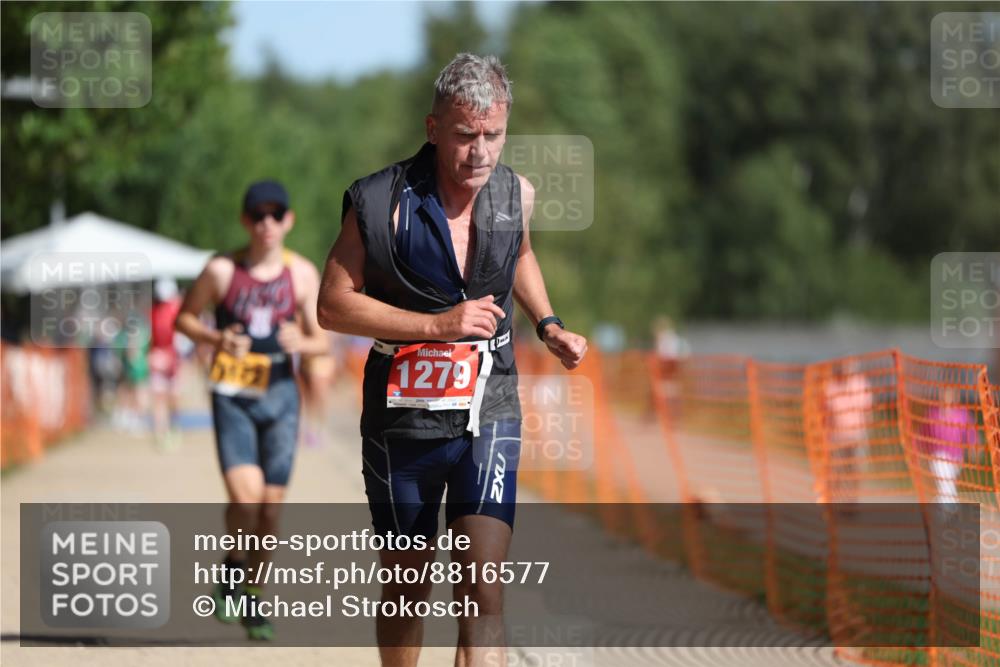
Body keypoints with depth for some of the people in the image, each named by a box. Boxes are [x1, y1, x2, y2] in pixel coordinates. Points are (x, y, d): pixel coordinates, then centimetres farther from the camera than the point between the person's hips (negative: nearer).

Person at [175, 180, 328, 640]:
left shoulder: (302, 274, 3)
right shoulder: (222, 270, -3)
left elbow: (320, 341, 7)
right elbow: (184, 317, 8)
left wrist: (299, 342, -17)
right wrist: (216, 339, -12)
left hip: (280, 395, 2)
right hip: (232, 395, -2)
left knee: (271, 505, 3)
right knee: (245, 496, -18)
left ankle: (253, 597, 20)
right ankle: (233, 569, 10)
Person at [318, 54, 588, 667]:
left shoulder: (516, 196, 0)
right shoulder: (383, 202, -14)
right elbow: (334, 304, -10)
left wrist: (548, 326, 10)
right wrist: (437, 325, -19)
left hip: (489, 414, 2)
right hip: (402, 421, -1)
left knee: (484, 593, -14)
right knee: (405, 592, 11)